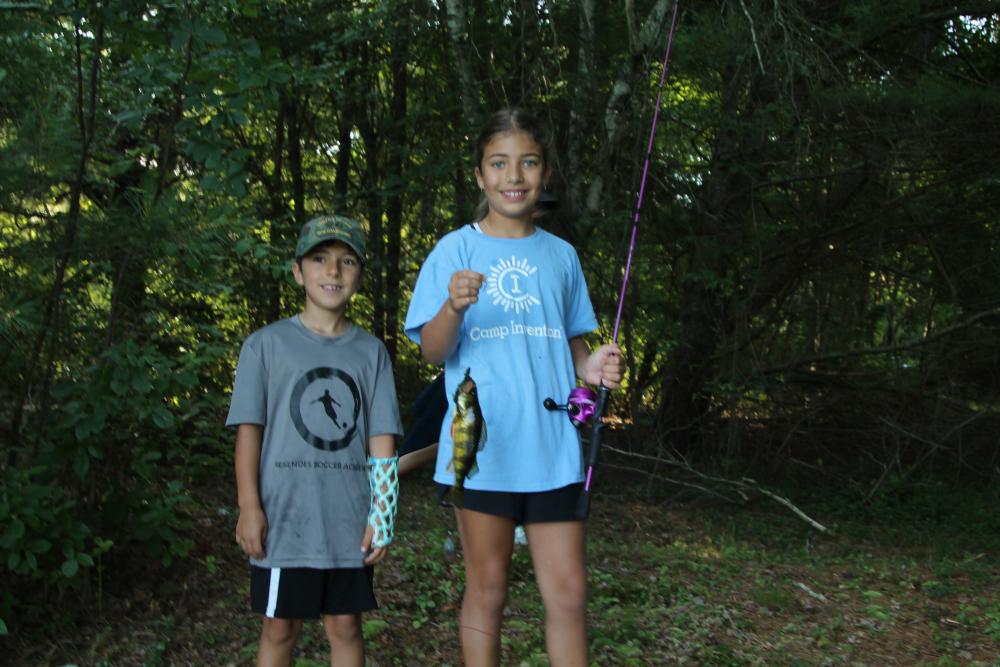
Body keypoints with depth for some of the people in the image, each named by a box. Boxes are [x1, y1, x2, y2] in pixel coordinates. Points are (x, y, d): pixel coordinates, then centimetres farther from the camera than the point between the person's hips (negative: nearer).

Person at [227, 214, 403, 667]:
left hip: (350, 524, 2)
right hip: (284, 520, -2)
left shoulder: (371, 352, 8)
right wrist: (249, 507, -8)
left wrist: (382, 514, -1)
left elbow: (381, 439, 5)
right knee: (279, 630, 6)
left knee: (346, 626, 9)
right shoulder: (266, 345, 1)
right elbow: (248, 429, -1)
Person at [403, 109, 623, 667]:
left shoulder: (561, 255, 11)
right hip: (482, 446, -3)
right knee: (488, 590, 7)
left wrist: (593, 367, -5)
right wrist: (455, 307, -27)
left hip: (553, 447, 3)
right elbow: (434, 351, -6)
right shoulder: (456, 251, 1)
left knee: (570, 593, 3)